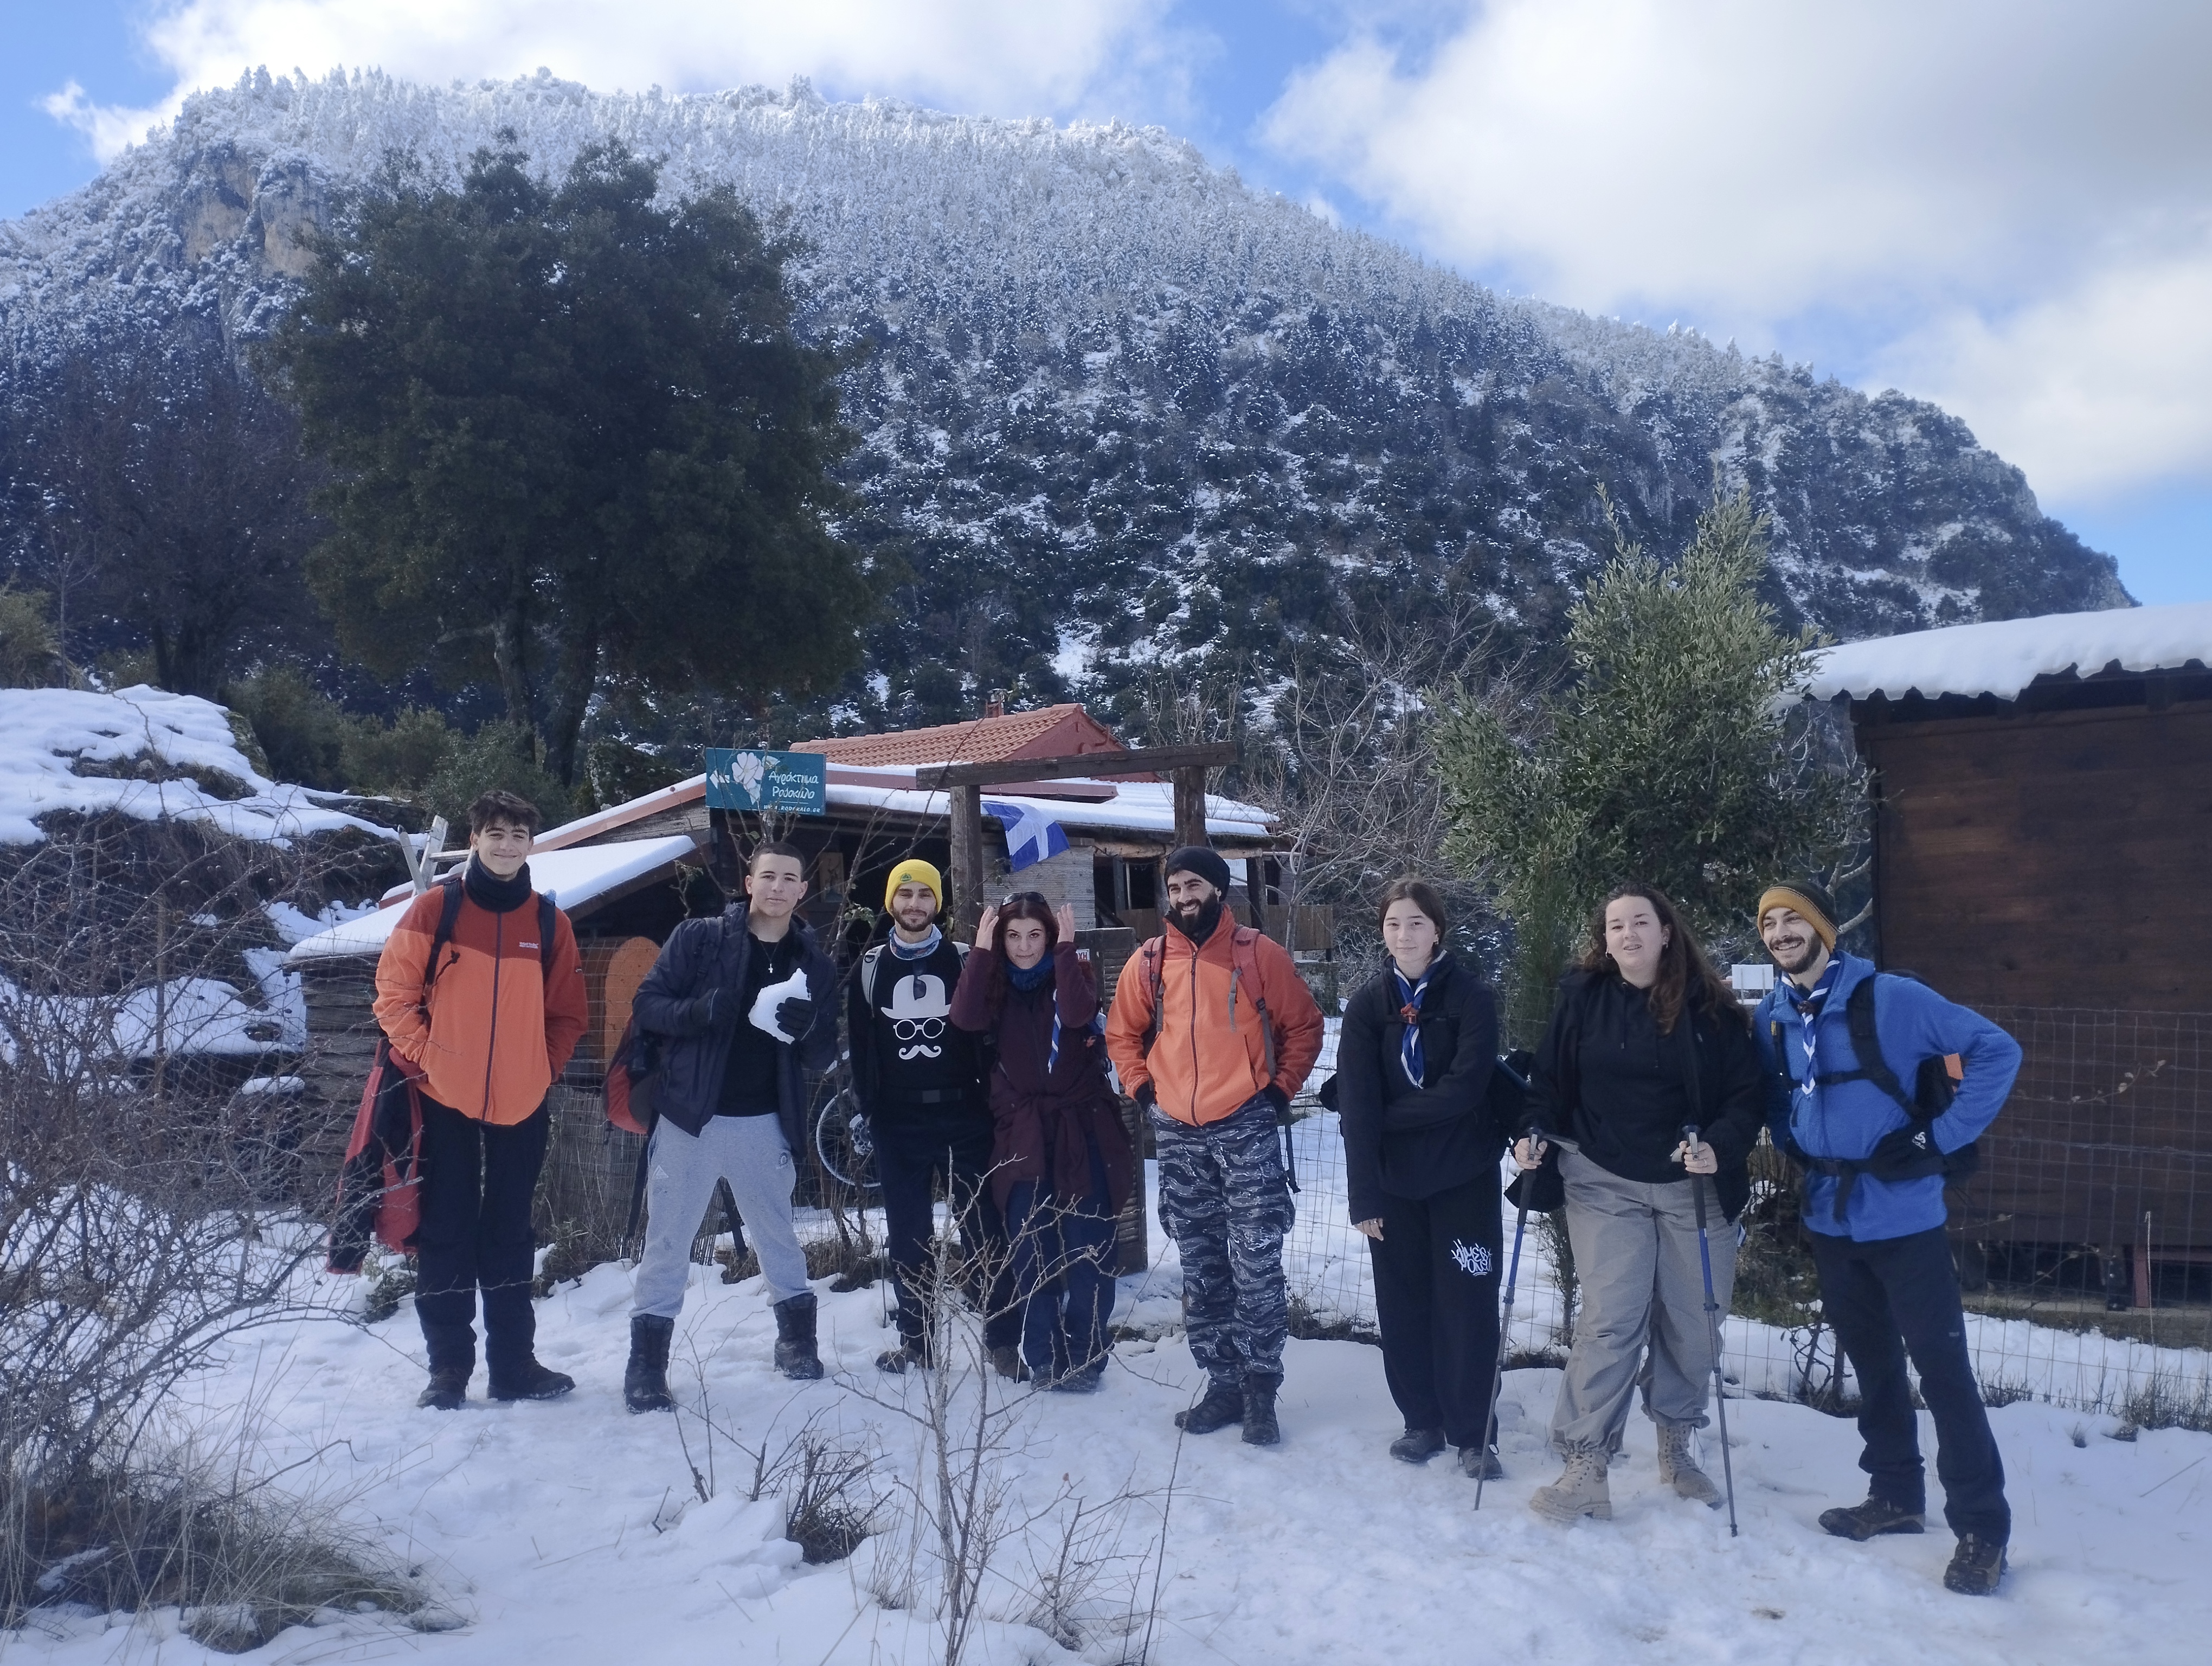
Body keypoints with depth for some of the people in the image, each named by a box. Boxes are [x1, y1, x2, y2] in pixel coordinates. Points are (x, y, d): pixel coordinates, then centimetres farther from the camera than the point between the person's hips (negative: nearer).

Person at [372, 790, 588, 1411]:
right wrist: (425, 1057, -8)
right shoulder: (436, 907, -2)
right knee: (446, 1232, 4)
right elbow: (395, 992, -1)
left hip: (523, 1103, 2)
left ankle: (514, 1364, 20)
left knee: (511, 1235, 11)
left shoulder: (548, 921, 5)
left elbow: (566, 1011, 11)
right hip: (445, 1100, -2)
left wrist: (548, 1067, 1)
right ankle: (448, 1368, 14)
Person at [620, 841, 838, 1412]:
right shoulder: (697, 938, -3)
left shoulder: (815, 965, 5)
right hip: (691, 1116, -2)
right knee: (668, 1241, 2)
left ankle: (797, 1340, 31)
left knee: (778, 1235, 15)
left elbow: (823, 1059, 5)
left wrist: (808, 1027, -18)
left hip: (765, 1123, 2)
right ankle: (646, 1365, 11)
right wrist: (705, 1010, -25)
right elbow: (647, 1005, -6)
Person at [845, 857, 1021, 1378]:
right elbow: (860, 1043, 8)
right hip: (897, 1119, 2)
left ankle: (1003, 1340, 3)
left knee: (984, 1228, -2)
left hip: (963, 1113, -2)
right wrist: (863, 1108, 2)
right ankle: (915, 1340, 18)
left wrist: (994, 1099, -5)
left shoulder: (963, 960, 5)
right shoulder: (870, 967, 9)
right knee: (907, 1234, 8)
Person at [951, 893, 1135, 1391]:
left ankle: (1085, 1358, 11)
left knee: (1088, 1249, 0)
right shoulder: (995, 982, 5)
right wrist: (981, 950, -17)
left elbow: (1077, 1014, -23)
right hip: (1021, 1133, 2)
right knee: (1032, 1252, 2)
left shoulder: (1074, 972, 0)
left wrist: (1066, 947, -21)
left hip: (1080, 1129, -2)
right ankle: (1043, 1359, 12)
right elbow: (965, 1019, -16)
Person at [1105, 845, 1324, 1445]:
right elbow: (1122, 1033, 18)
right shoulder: (1149, 962, 6)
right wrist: (1142, 1089, 6)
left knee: (1256, 1264, -7)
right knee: (1201, 1271, 11)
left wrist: (1281, 1087, -2)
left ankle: (1260, 1388, 3)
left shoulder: (1259, 955, -2)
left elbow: (1304, 1025, 5)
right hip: (1177, 1134, 4)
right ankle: (1223, 1384, 21)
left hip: (1246, 1130, -4)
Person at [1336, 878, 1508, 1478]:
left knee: (1467, 1304, 0)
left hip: (1463, 1174, -2)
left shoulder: (1472, 997, -7)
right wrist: (1363, 1195, -16)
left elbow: (1465, 1087, -17)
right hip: (1395, 1179, 2)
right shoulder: (1367, 1005, -1)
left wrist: (1388, 1114, -12)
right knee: (1403, 1304, 9)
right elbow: (1356, 1105, -9)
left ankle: (1472, 1433, 12)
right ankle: (1421, 1420, 24)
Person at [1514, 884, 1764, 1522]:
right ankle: (1584, 1469, -5)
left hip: (1694, 1186, 1)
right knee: (1610, 1321, -9)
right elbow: (1551, 1079, 5)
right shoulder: (1582, 996, 0)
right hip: (1605, 1184, -1)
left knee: (1691, 1322, 9)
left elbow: (1749, 1090, -4)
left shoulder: (1710, 1005, -4)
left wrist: (1721, 1146, -20)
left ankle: (1676, 1447, 31)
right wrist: (1534, 1135, -11)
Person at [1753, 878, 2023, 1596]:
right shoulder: (1771, 1017, 4)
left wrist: (1943, 1138, -15)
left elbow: (1997, 1051, -12)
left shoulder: (1891, 998, -13)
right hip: (1830, 1218, 6)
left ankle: (1981, 1526, 7)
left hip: (1902, 1215, -5)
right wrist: (1797, 1147, 6)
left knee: (1941, 1366, -3)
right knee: (1871, 1362, 16)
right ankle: (1895, 1495, 30)